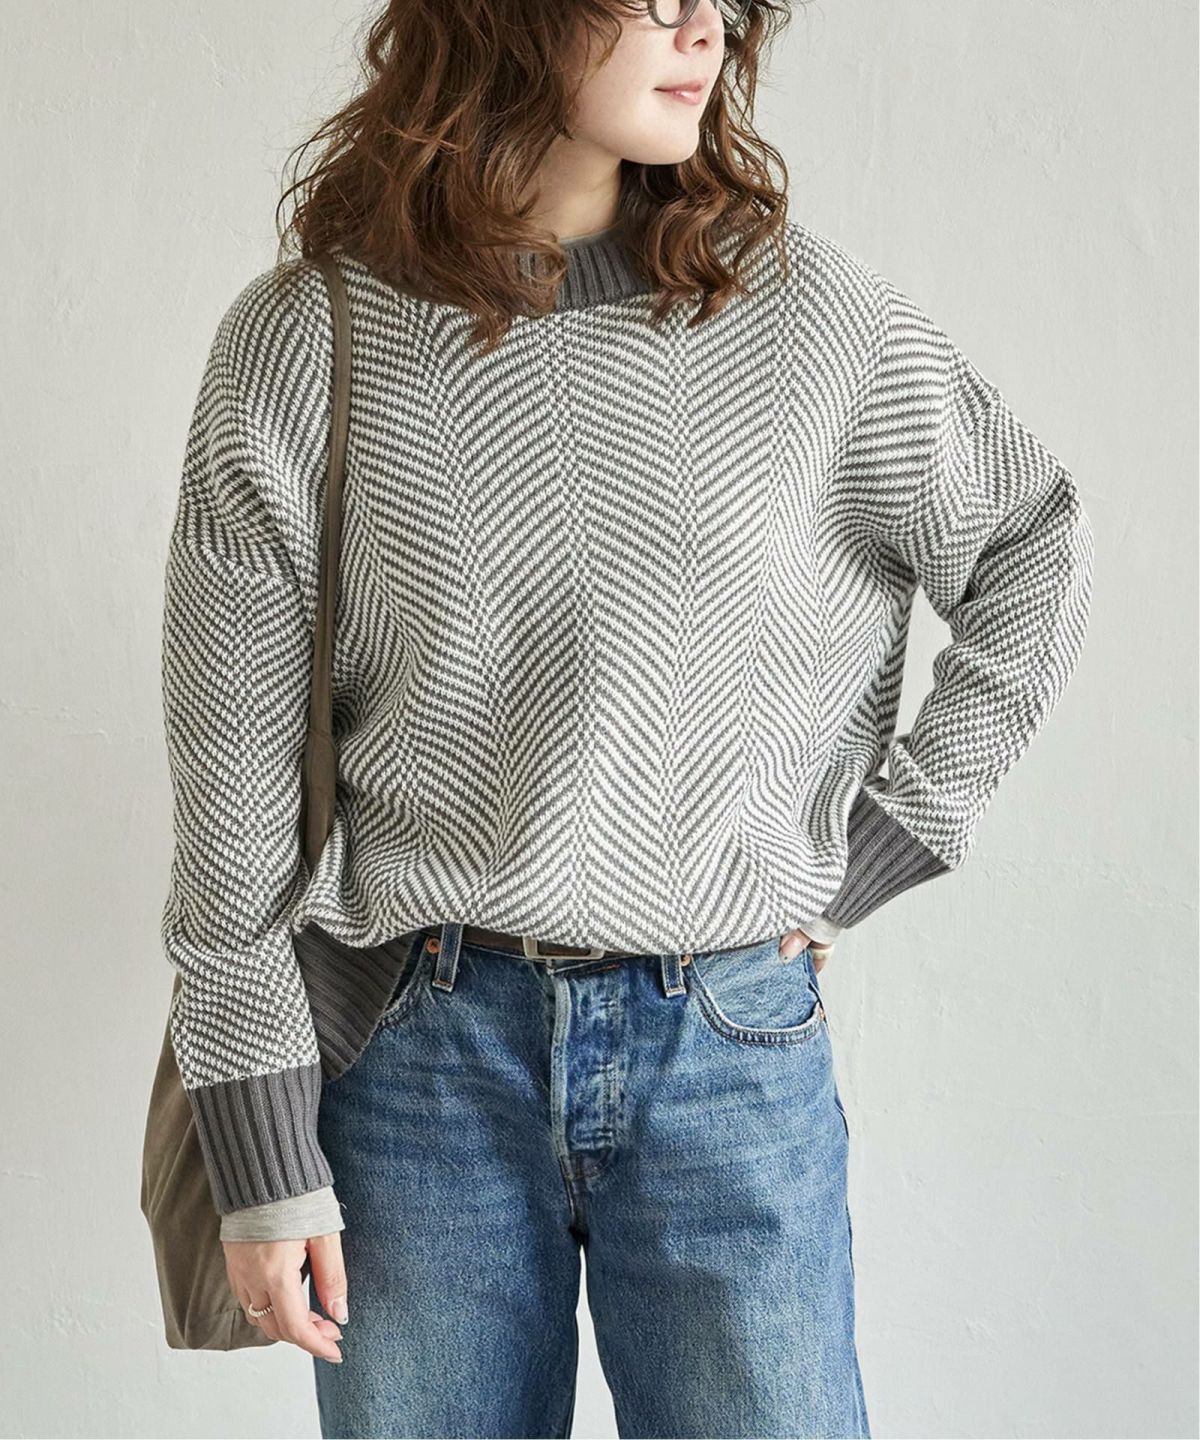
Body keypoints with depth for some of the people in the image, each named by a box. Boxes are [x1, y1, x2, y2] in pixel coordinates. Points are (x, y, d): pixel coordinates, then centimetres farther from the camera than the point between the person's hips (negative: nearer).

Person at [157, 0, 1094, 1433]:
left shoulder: (805, 308, -2)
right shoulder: (305, 343, -5)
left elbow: (1034, 557, 10)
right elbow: (234, 763, -3)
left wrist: (872, 853, 3)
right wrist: (263, 1155, -2)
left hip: (731, 1048, 1)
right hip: (421, 1046, 0)